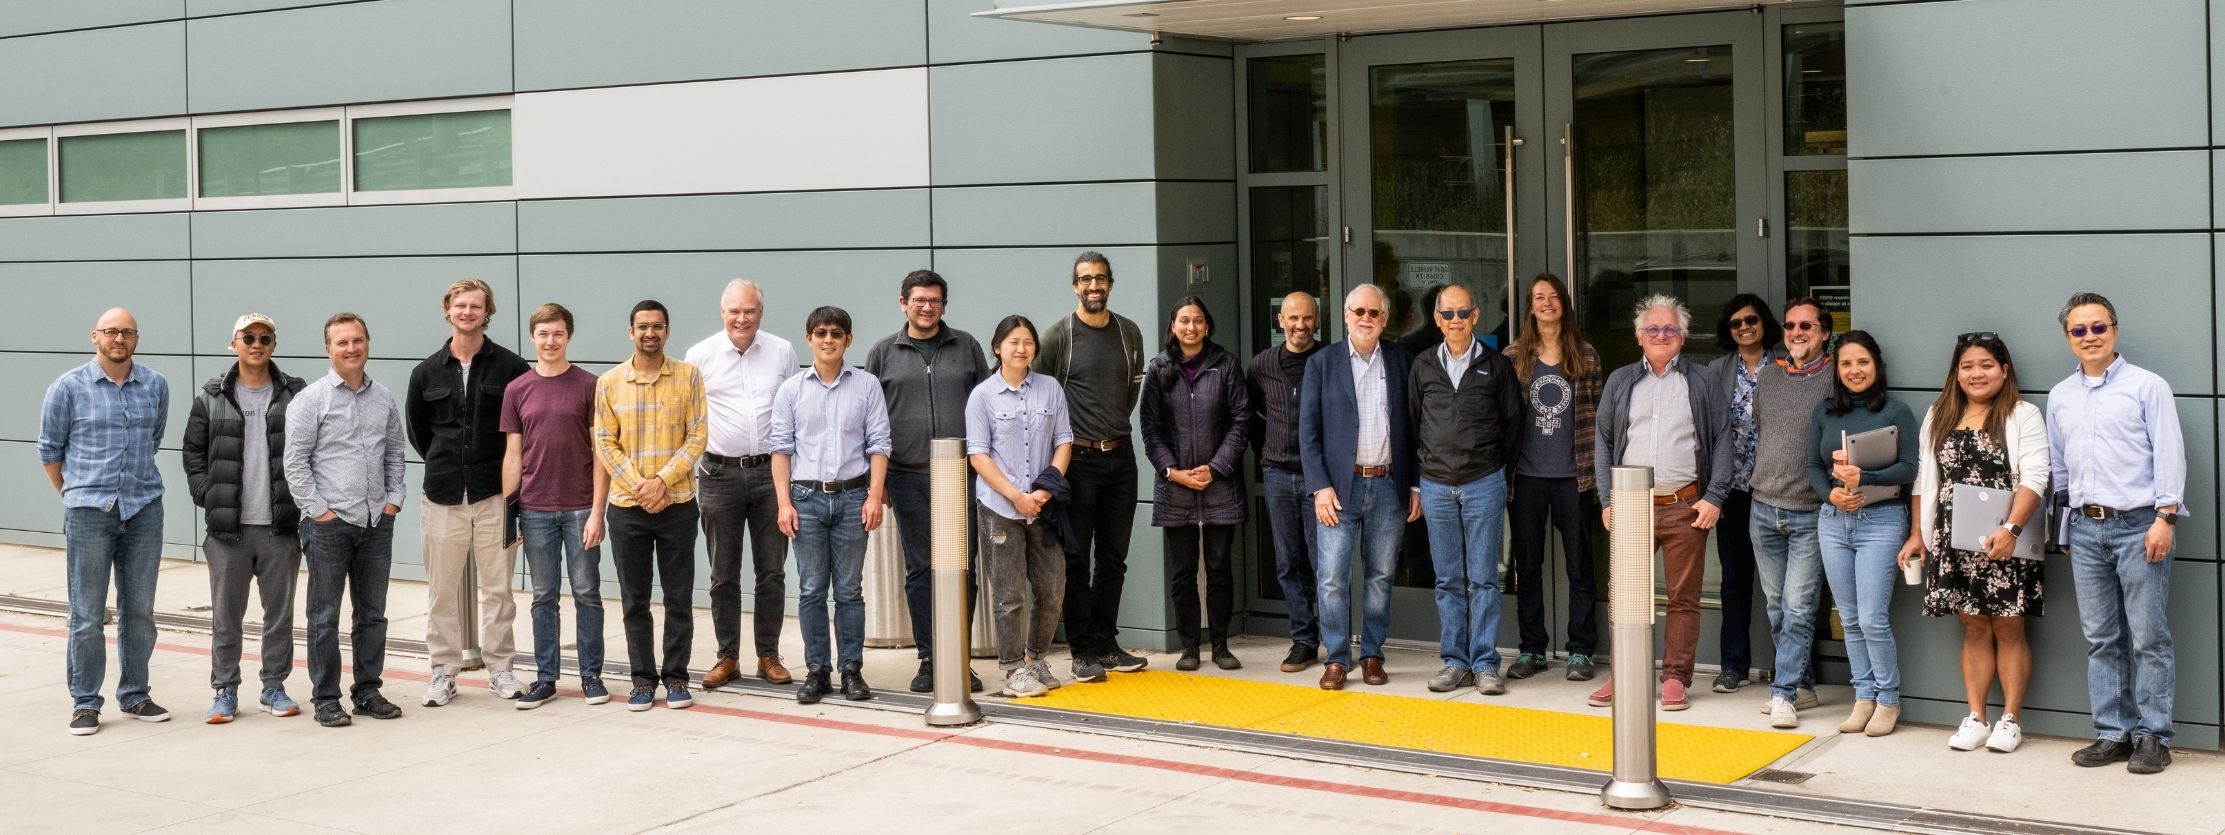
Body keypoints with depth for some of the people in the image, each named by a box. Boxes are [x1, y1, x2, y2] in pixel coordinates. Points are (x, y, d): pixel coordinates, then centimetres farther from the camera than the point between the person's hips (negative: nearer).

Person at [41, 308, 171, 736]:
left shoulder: (156, 386, 5)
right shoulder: (68, 388, -3)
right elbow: (50, 449, 7)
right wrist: (76, 494, 12)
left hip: (144, 510, 3)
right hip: (89, 513, -3)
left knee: (139, 610, 9)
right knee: (87, 614, 0)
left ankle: (135, 694, 20)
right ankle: (85, 703, 8)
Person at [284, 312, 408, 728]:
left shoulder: (384, 399, 10)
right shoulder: (311, 399, -4)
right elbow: (295, 462, -6)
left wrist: (393, 500, 6)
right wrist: (318, 510, -10)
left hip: (376, 523, 5)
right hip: (329, 523, -5)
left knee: (372, 614, 11)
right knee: (325, 617, 1)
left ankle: (368, 691, 20)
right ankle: (325, 698, 7)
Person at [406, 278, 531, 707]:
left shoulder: (510, 366, -1)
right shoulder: (427, 372, 7)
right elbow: (417, 429, 17)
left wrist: (507, 473, 2)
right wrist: (447, 465, 12)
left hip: (494, 494, -2)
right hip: (443, 495, 2)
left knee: (497, 587, 3)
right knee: (442, 590, 5)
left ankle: (500, 667, 12)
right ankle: (444, 671, 13)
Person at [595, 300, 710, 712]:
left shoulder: (688, 376, 0)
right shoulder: (609, 382, 2)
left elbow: (697, 437, -4)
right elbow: (605, 444, 0)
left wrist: (662, 481, -14)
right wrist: (638, 487, -11)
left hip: (677, 504, -1)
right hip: (626, 507, 1)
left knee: (679, 596, 4)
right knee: (634, 599, 6)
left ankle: (676, 677, 14)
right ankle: (643, 678, 15)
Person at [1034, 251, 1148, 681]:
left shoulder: (1130, 333, 8)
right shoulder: (1058, 335, -6)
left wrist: (1115, 425, 14)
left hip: (1120, 456, 5)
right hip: (1077, 460, -5)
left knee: (1113, 557, 10)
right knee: (1076, 559, 0)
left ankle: (1106, 644, 19)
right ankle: (1083, 651, 5)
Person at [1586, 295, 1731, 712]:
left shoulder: (1702, 384, 6)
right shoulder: (1620, 382, 11)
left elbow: (1722, 441, 4)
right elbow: (1604, 443, 11)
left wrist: (1714, 498, -5)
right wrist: (1607, 501, 3)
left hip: (1685, 506, -1)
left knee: (1684, 597, 2)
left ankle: (1676, 678, 9)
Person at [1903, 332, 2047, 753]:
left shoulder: (2023, 416, -2)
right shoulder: (1938, 417, 13)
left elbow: (2034, 478, -11)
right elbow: (1925, 479, 17)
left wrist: (2010, 529, -23)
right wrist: (1917, 533, 11)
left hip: (2005, 543, -4)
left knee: (2008, 627, 2)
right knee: (1973, 628, 8)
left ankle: (2010, 719, 9)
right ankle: (1975, 718, 12)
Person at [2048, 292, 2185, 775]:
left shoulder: (2147, 386, -2)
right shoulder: (2059, 397, 13)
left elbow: (2169, 453, -6)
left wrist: (2165, 518, -13)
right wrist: (2065, 521, 14)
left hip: (2138, 526, -5)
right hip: (2086, 529, 5)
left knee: (2148, 638, -2)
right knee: (2101, 639, 8)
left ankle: (2152, 736, 5)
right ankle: (2113, 733, 14)